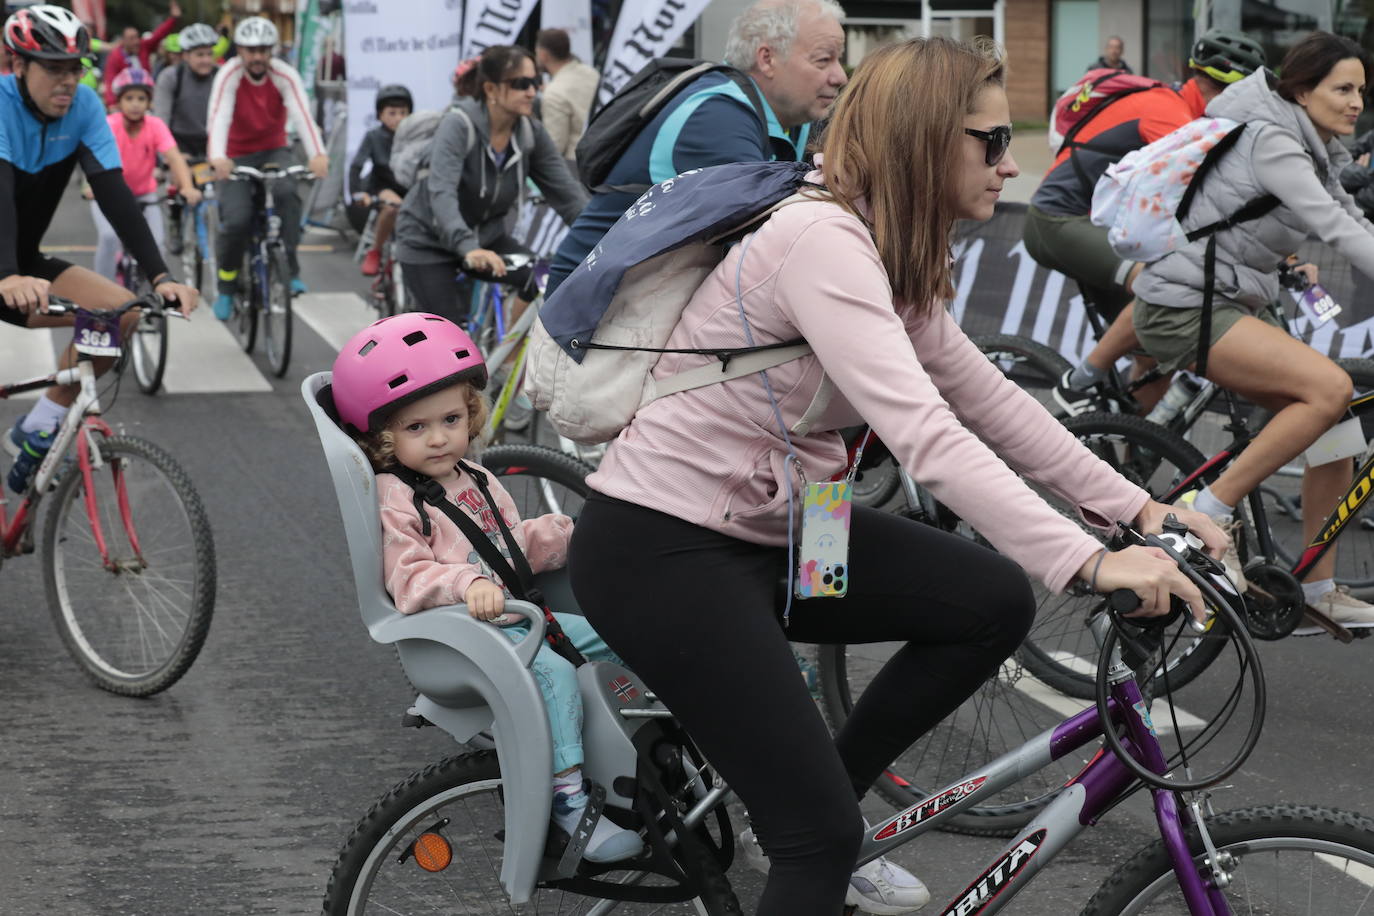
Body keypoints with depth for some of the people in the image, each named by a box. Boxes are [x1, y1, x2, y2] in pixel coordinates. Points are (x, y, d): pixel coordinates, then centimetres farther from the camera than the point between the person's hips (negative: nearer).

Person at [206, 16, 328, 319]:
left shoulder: (285, 76, -15)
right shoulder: (229, 75, -18)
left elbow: (302, 114, -30)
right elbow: (218, 116, -33)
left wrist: (317, 154, -48)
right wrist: (217, 157, -52)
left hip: (274, 151, 1)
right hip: (238, 156, -1)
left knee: (287, 193, -31)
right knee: (236, 221, -19)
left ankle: (290, 269, -23)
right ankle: (227, 287, 4)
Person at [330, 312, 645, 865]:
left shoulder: (478, 483, 17)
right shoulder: (394, 501, -10)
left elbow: (517, 544, 24)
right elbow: (409, 580, -20)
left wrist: (571, 534, 12)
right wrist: (468, 584, -36)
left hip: (512, 619, 9)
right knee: (552, 669, -32)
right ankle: (569, 800, -33)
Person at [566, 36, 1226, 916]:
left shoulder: (894, 257, 6)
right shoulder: (823, 242, -24)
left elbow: (990, 400, 11)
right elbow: (925, 437, -34)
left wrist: (1138, 508, 3)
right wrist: (1090, 562, -37)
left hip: (762, 526, 9)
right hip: (659, 548, -9)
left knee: (997, 602, 0)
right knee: (824, 835, -11)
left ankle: (818, 827, 14)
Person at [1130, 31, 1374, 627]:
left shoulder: (1315, 153, 14)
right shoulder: (1271, 141, -16)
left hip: (1236, 305, 10)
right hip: (1185, 305, -10)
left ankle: (1318, 593, 9)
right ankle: (1208, 515, -16)